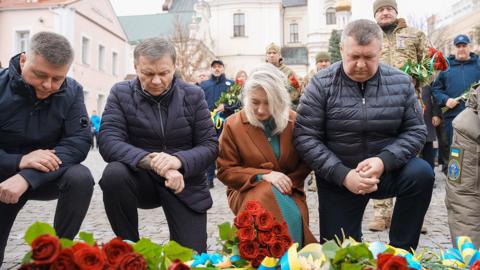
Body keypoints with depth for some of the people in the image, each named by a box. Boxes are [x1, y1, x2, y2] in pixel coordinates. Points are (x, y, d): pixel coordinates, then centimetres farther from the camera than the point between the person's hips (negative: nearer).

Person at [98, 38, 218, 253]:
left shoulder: (193, 95, -3)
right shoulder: (121, 94, -5)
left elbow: (210, 146, -6)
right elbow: (109, 142, -17)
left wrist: (178, 160, -27)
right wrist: (152, 162, -34)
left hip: (185, 184, 1)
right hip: (143, 180, 0)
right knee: (114, 174, -32)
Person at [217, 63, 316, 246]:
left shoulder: (295, 121, 0)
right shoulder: (233, 125, -6)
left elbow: (306, 161, 9)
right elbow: (225, 171, -4)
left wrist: (291, 181, -12)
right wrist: (262, 176, -18)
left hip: (288, 190, 2)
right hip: (247, 191, -1)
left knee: (295, 216, -30)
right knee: (269, 197, -34)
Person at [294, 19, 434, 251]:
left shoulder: (400, 83, -3)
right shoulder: (322, 84, -10)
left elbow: (415, 130, -2)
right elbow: (305, 137, -14)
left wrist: (383, 161, -22)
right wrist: (343, 175, -23)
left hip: (388, 171, 2)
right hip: (337, 179, -1)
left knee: (422, 173, -27)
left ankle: (401, 251, -7)